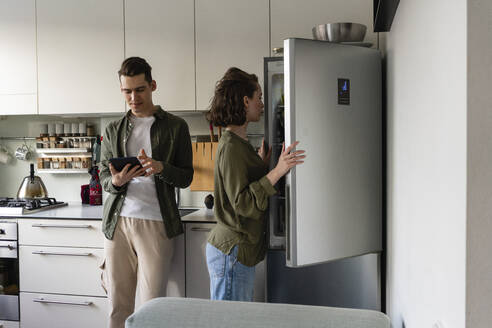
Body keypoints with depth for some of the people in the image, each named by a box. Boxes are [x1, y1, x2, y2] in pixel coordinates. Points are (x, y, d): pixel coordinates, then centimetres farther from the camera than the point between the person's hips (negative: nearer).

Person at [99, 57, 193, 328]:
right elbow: (103, 178, 12)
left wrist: (160, 168, -17)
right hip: (117, 222, 3)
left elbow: (186, 178, 3)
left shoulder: (175, 127, 4)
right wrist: (115, 181, -12)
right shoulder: (113, 130, 13)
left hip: (155, 223, -3)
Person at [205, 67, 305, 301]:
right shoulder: (231, 146, -17)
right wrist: (277, 171, -27)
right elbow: (243, 203, -22)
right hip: (232, 250, -10)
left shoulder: (238, 142, 13)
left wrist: (261, 165, 11)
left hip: (240, 249, 10)